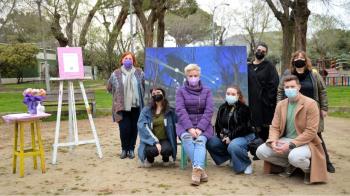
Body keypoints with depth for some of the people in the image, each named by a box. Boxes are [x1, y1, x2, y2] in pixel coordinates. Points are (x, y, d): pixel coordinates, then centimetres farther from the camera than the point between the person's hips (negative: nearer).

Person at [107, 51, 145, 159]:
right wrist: (118, 97, 12)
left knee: (134, 128, 5)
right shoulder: (116, 74, 1)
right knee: (124, 128, -6)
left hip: (136, 106, 1)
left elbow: (145, 87, 11)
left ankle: (131, 149, 21)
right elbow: (109, 88, 12)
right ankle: (124, 149, 15)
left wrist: (139, 97, 9)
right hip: (122, 107, -1)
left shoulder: (139, 73, 3)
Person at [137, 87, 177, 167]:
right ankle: (150, 159, 8)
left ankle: (165, 158, 9)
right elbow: (142, 127, -12)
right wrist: (155, 142, -21)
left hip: (165, 140, 1)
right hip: (150, 140, -1)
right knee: (151, 150, -33)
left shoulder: (170, 111, 2)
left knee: (166, 149, -32)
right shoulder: (146, 110, -2)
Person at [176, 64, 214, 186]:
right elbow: (180, 110, -6)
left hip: (203, 125, 0)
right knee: (186, 138, -34)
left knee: (200, 140, -32)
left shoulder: (206, 91, 10)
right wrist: (190, 128, -21)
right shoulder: (181, 91, 7)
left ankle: (197, 169, -50)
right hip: (185, 124, 0)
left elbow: (209, 111, -2)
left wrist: (200, 128, -18)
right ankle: (200, 169, -38)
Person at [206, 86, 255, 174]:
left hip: (244, 136, -6)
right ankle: (231, 157, 3)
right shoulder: (222, 108, 11)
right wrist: (222, 135, -11)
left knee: (233, 146, -38)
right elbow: (218, 125, 8)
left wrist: (230, 137, -23)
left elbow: (243, 127, -16)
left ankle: (247, 164, -10)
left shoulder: (244, 108, -6)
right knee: (210, 142, -15)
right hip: (226, 137, 7)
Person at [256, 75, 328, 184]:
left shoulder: (310, 104, -11)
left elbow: (311, 132, -16)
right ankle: (289, 165, 11)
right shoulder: (280, 104, 7)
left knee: (295, 157, -38)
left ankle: (309, 169, 1)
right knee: (261, 151, -13)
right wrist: (273, 141, -17)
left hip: (305, 142, -6)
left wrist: (290, 144, -24)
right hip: (285, 140, 6)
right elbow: (274, 127, 6)